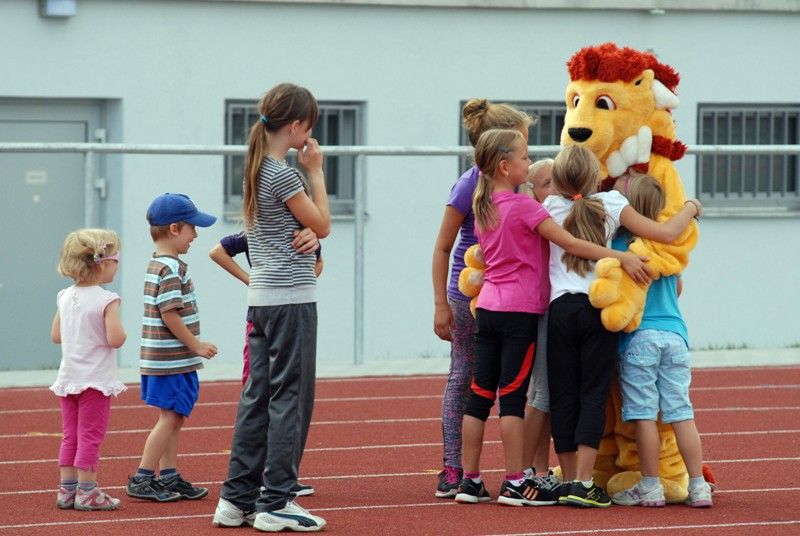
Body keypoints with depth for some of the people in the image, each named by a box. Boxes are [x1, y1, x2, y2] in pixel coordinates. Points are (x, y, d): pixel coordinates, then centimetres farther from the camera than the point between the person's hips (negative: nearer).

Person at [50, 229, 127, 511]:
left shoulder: (66, 297, 5)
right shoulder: (107, 300, -16)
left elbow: (56, 336, 9)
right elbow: (114, 339, -23)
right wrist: (121, 332, -2)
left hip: (68, 378, 6)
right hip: (96, 379, -6)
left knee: (70, 435, 13)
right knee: (90, 435, -2)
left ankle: (67, 489, 15)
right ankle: (86, 492, -1)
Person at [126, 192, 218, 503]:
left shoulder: (157, 265, 14)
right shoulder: (171, 269, -17)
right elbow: (170, 315, -21)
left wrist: (193, 348, 20)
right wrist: (197, 346, -13)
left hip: (163, 360, 10)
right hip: (173, 360, -10)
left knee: (174, 418, 14)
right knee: (170, 417, -5)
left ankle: (168, 477, 19)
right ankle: (142, 479, -3)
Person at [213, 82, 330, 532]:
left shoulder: (258, 171, 11)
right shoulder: (285, 175, -16)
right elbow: (322, 225, -8)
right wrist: (316, 172, -2)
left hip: (263, 297, 9)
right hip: (291, 298, -9)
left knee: (257, 397, 11)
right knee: (291, 398, -3)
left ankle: (238, 498, 13)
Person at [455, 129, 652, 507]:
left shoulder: (483, 208, 11)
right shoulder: (523, 207, -12)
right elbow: (570, 243, -17)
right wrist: (621, 257, -18)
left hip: (488, 307, 7)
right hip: (520, 310, -7)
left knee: (480, 394, 7)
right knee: (513, 395, -4)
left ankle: (470, 480, 10)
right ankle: (515, 483, -2)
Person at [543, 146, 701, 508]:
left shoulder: (550, 208, 5)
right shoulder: (610, 204, 1)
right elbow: (666, 234, 0)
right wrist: (690, 208, 17)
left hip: (560, 309, 2)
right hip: (599, 310, -1)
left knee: (562, 396, 6)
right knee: (593, 396, 0)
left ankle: (569, 481, 7)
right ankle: (583, 483, -8)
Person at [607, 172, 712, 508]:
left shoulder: (620, 243, -7)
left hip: (638, 338, -5)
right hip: (675, 333, 5)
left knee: (643, 413, 0)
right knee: (681, 412, 6)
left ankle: (650, 487, 3)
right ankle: (698, 486, 5)